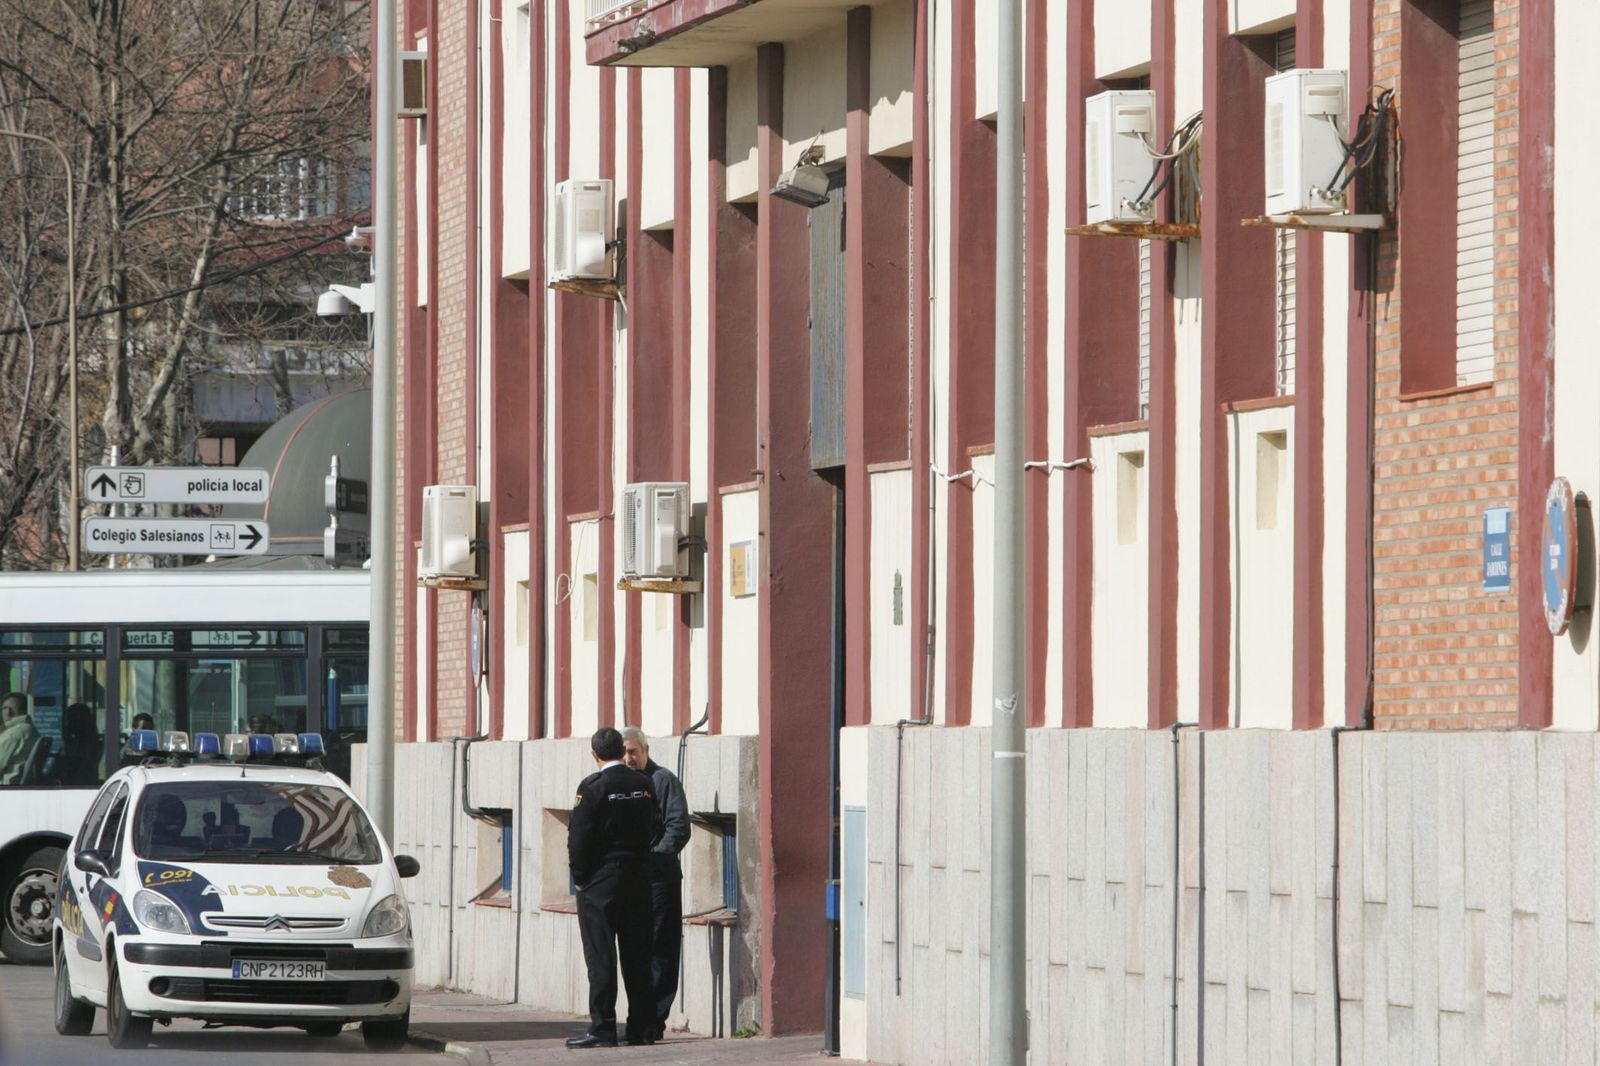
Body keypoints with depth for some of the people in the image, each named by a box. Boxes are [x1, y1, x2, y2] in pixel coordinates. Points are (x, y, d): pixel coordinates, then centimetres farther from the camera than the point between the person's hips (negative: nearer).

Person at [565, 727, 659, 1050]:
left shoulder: (593, 786, -12)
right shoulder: (644, 785, 5)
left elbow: (579, 837, -12)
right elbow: (653, 830, 11)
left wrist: (579, 877, -2)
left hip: (601, 879, -5)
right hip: (638, 878, 5)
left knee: (601, 955, -3)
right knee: (637, 955, 8)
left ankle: (602, 1029, -5)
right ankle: (642, 1028, 9)